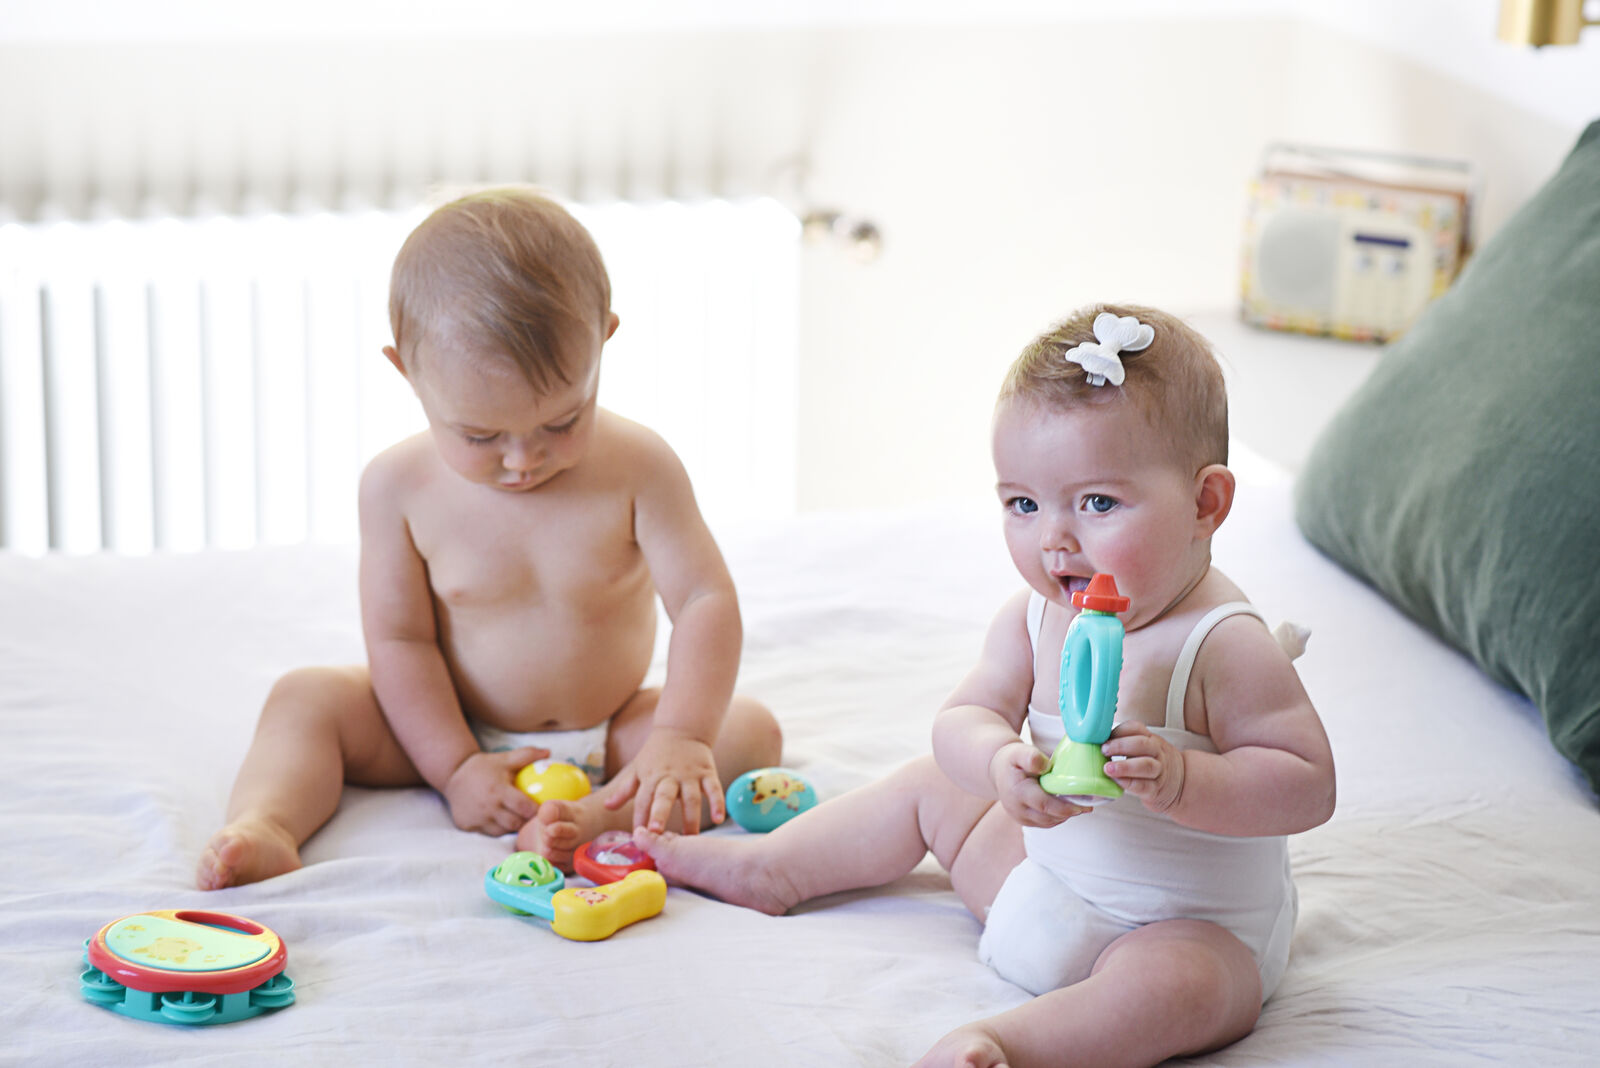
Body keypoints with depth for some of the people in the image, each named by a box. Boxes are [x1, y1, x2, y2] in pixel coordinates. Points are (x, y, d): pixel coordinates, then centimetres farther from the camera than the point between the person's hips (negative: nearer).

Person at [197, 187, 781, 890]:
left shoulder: (638, 469, -15)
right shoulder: (400, 486, -13)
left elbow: (705, 601, -18)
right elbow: (400, 639, -9)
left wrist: (680, 735, -33)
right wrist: (453, 766, -18)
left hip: (609, 735, 0)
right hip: (458, 727, 0)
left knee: (751, 729, -23)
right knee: (305, 697, -16)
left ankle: (597, 819, -45)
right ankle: (266, 825, -39)